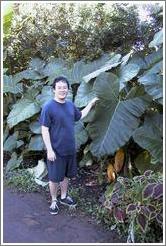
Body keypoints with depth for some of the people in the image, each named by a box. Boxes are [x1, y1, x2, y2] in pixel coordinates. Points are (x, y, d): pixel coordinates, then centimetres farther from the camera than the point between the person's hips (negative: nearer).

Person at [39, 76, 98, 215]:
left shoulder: (70, 105, 3)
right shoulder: (48, 107, -16)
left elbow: (80, 116, 23)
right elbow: (44, 130, -15)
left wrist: (90, 104, 20)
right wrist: (49, 150, -18)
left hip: (70, 149, 6)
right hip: (56, 150, -6)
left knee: (66, 175, 20)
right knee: (54, 177, 9)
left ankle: (64, 197, 40)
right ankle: (54, 201, 30)